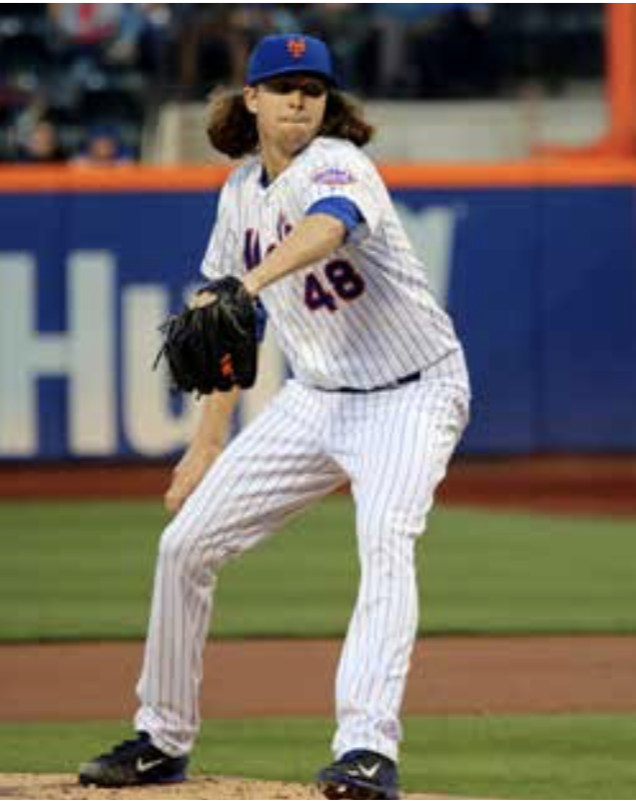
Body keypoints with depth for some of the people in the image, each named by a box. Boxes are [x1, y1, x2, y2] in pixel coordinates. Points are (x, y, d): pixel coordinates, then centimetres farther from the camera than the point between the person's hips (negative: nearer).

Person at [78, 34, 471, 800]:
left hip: (409, 396, -7)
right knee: (186, 542, 5)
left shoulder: (335, 165, -19)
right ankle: (163, 738, 20)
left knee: (385, 538, -32)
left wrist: (247, 284, -62)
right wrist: (208, 441, 15)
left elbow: (330, 224, -45)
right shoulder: (242, 191, 4)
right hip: (317, 398, 7)